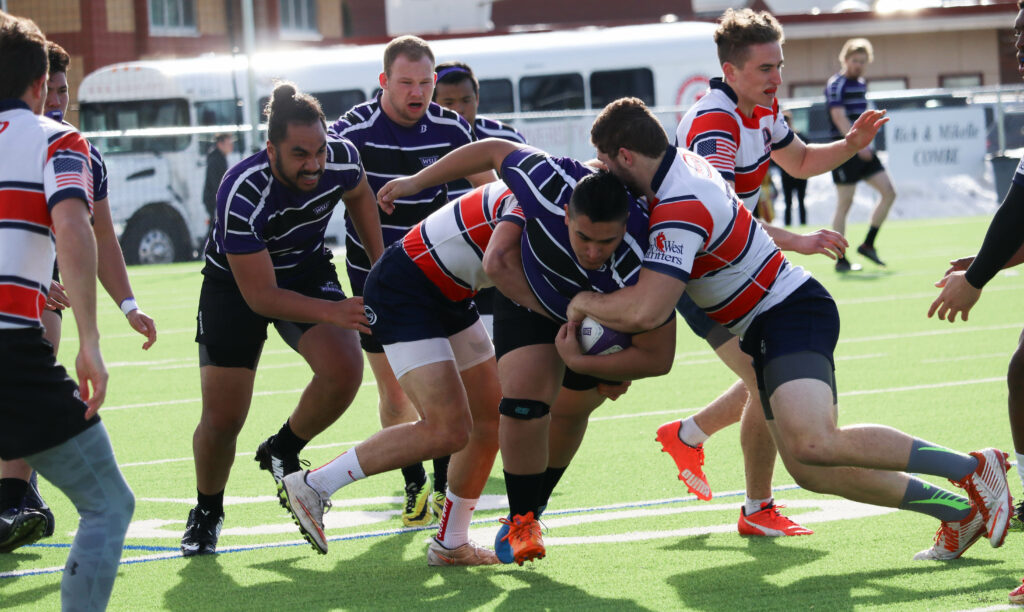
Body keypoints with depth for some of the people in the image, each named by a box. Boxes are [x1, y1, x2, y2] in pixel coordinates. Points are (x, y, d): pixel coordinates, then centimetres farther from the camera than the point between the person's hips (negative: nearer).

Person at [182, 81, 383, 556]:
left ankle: (282, 452, 6)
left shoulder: (342, 158, -23)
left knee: (344, 370, -23)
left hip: (307, 270, 3)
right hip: (236, 281, -3)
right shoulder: (241, 195, -36)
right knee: (222, 419, -6)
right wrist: (333, 311, -41)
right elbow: (261, 296, -31)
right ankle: (207, 512, 24)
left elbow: (358, 196, 5)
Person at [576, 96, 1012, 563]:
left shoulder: (680, 211, -23)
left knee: (814, 444, -31)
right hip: (771, 327, 10)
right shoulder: (680, 162, 8)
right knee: (810, 471, 3)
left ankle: (972, 468, -19)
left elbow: (646, 311, -33)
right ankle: (960, 512, 9)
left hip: (789, 317, -10)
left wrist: (584, 302, -14)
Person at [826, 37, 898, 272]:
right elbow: (839, 117, -22)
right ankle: (841, 260, 2)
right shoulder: (836, 84, -11)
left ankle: (868, 244, 10)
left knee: (889, 192, 1)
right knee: (844, 204, -4)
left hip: (863, 150, 8)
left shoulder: (861, 84, 15)